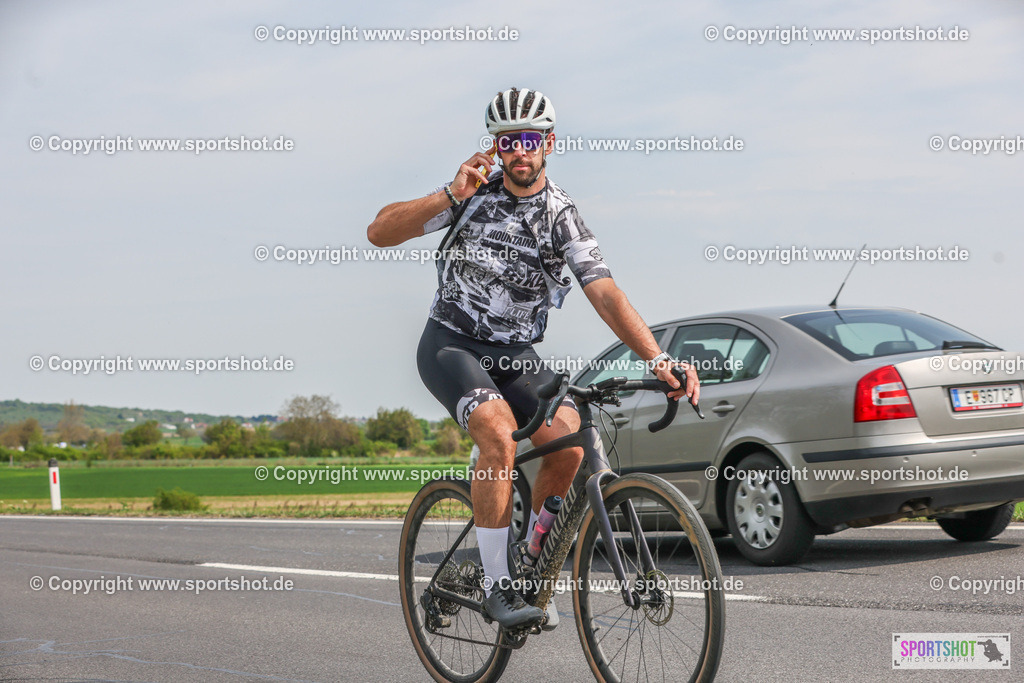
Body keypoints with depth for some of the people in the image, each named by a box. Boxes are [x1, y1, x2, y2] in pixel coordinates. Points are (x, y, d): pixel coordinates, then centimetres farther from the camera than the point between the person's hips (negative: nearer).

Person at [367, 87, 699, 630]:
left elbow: (605, 294, -16)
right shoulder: (474, 194, -4)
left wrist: (658, 359, -30)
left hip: (515, 354, 2)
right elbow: (379, 232, -11)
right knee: (500, 434, -31)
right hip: (452, 344, -2)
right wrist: (449, 196, -25)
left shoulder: (562, 216, -4)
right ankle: (496, 586, -22)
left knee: (569, 443, -22)